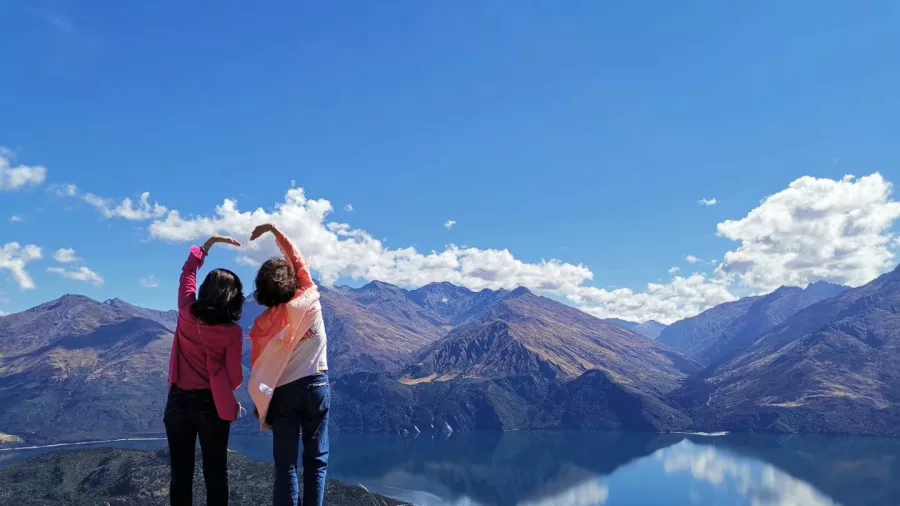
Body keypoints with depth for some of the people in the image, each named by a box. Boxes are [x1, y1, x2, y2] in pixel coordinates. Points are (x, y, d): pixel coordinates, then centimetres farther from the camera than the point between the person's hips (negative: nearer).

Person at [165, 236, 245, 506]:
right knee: (215, 474, 6)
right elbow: (234, 376, -7)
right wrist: (230, 394, 16)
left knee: (181, 474, 9)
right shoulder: (232, 332, -12)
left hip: (178, 401, 3)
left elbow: (187, 272, 11)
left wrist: (210, 242, 16)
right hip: (212, 405, -3)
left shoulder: (187, 312, -5)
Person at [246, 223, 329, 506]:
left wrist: (261, 406, 9)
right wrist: (274, 230, 14)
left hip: (282, 392, 0)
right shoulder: (310, 300, -7)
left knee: (286, 463, 5)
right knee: (316, 459, 6)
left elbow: (259, 369, -1)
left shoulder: (262, 324, -4)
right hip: (316, 385, 0)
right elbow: (298, 260, 6)